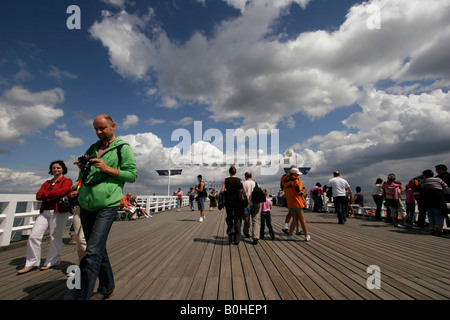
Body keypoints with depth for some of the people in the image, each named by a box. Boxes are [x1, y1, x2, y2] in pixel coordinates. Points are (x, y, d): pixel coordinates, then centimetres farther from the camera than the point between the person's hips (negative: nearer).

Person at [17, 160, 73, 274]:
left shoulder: (67, 181, 3)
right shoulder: (47, 183, 22)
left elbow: (62, 191, -16)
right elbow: (38, 195, 9)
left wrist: (46, 194, -2)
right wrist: (52, 195, -10)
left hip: (58, 212, -6)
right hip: (45, 212, 6)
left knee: (55, 237, -1)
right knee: (33, 236, 1)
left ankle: (52, 262, 14)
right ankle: (32, 263, 14)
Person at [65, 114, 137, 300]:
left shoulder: (123, 148, 0)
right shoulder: (92, 148, 18)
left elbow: (132, 175, -5)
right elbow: (83, 178, 24)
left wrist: (107, 169, -14)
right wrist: (82, 168, 2)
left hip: (107, 205, -7)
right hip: (86, 205, 7)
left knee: (93, 252, -10)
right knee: (98, 249, 15)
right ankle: (107, 288, 30)